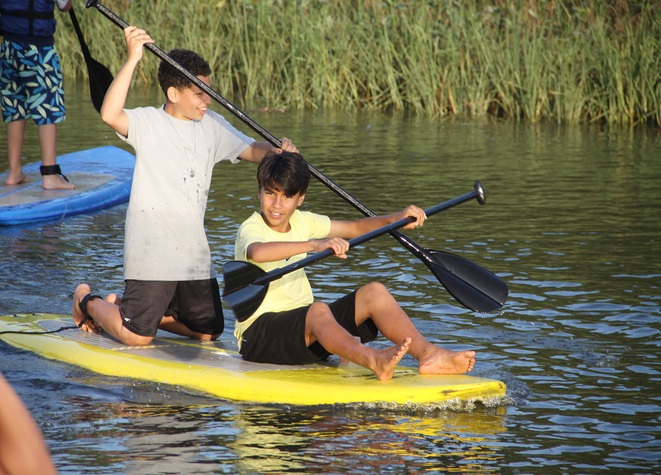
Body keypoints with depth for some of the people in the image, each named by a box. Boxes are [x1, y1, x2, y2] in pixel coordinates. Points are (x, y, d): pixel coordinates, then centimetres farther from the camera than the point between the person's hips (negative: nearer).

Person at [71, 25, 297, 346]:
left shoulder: (212, 126, 9)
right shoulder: (147, 123, -9)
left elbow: (251, 150, 9)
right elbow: (110, 115, -27)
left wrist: (278, 152, -13)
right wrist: (133, 59, -31)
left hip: (194, 255, 7)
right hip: (151, 255, -7)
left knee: (208, 332, 15)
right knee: (137, 337, -7)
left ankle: (126, 306, 31)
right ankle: (87, 300, 25)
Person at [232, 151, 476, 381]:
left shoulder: (301, 222, 10)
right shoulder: (251, 228, -13)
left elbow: (355, 228, 14)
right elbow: (258, 252, -39)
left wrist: (394, 220, -5)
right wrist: (314, 245, -48)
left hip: (305, 327, 8)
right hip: (259, 335, -8)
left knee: (374, 292, -10)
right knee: (318, 310, -37)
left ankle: (428, 353, -33)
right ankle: (374, 360, -65)